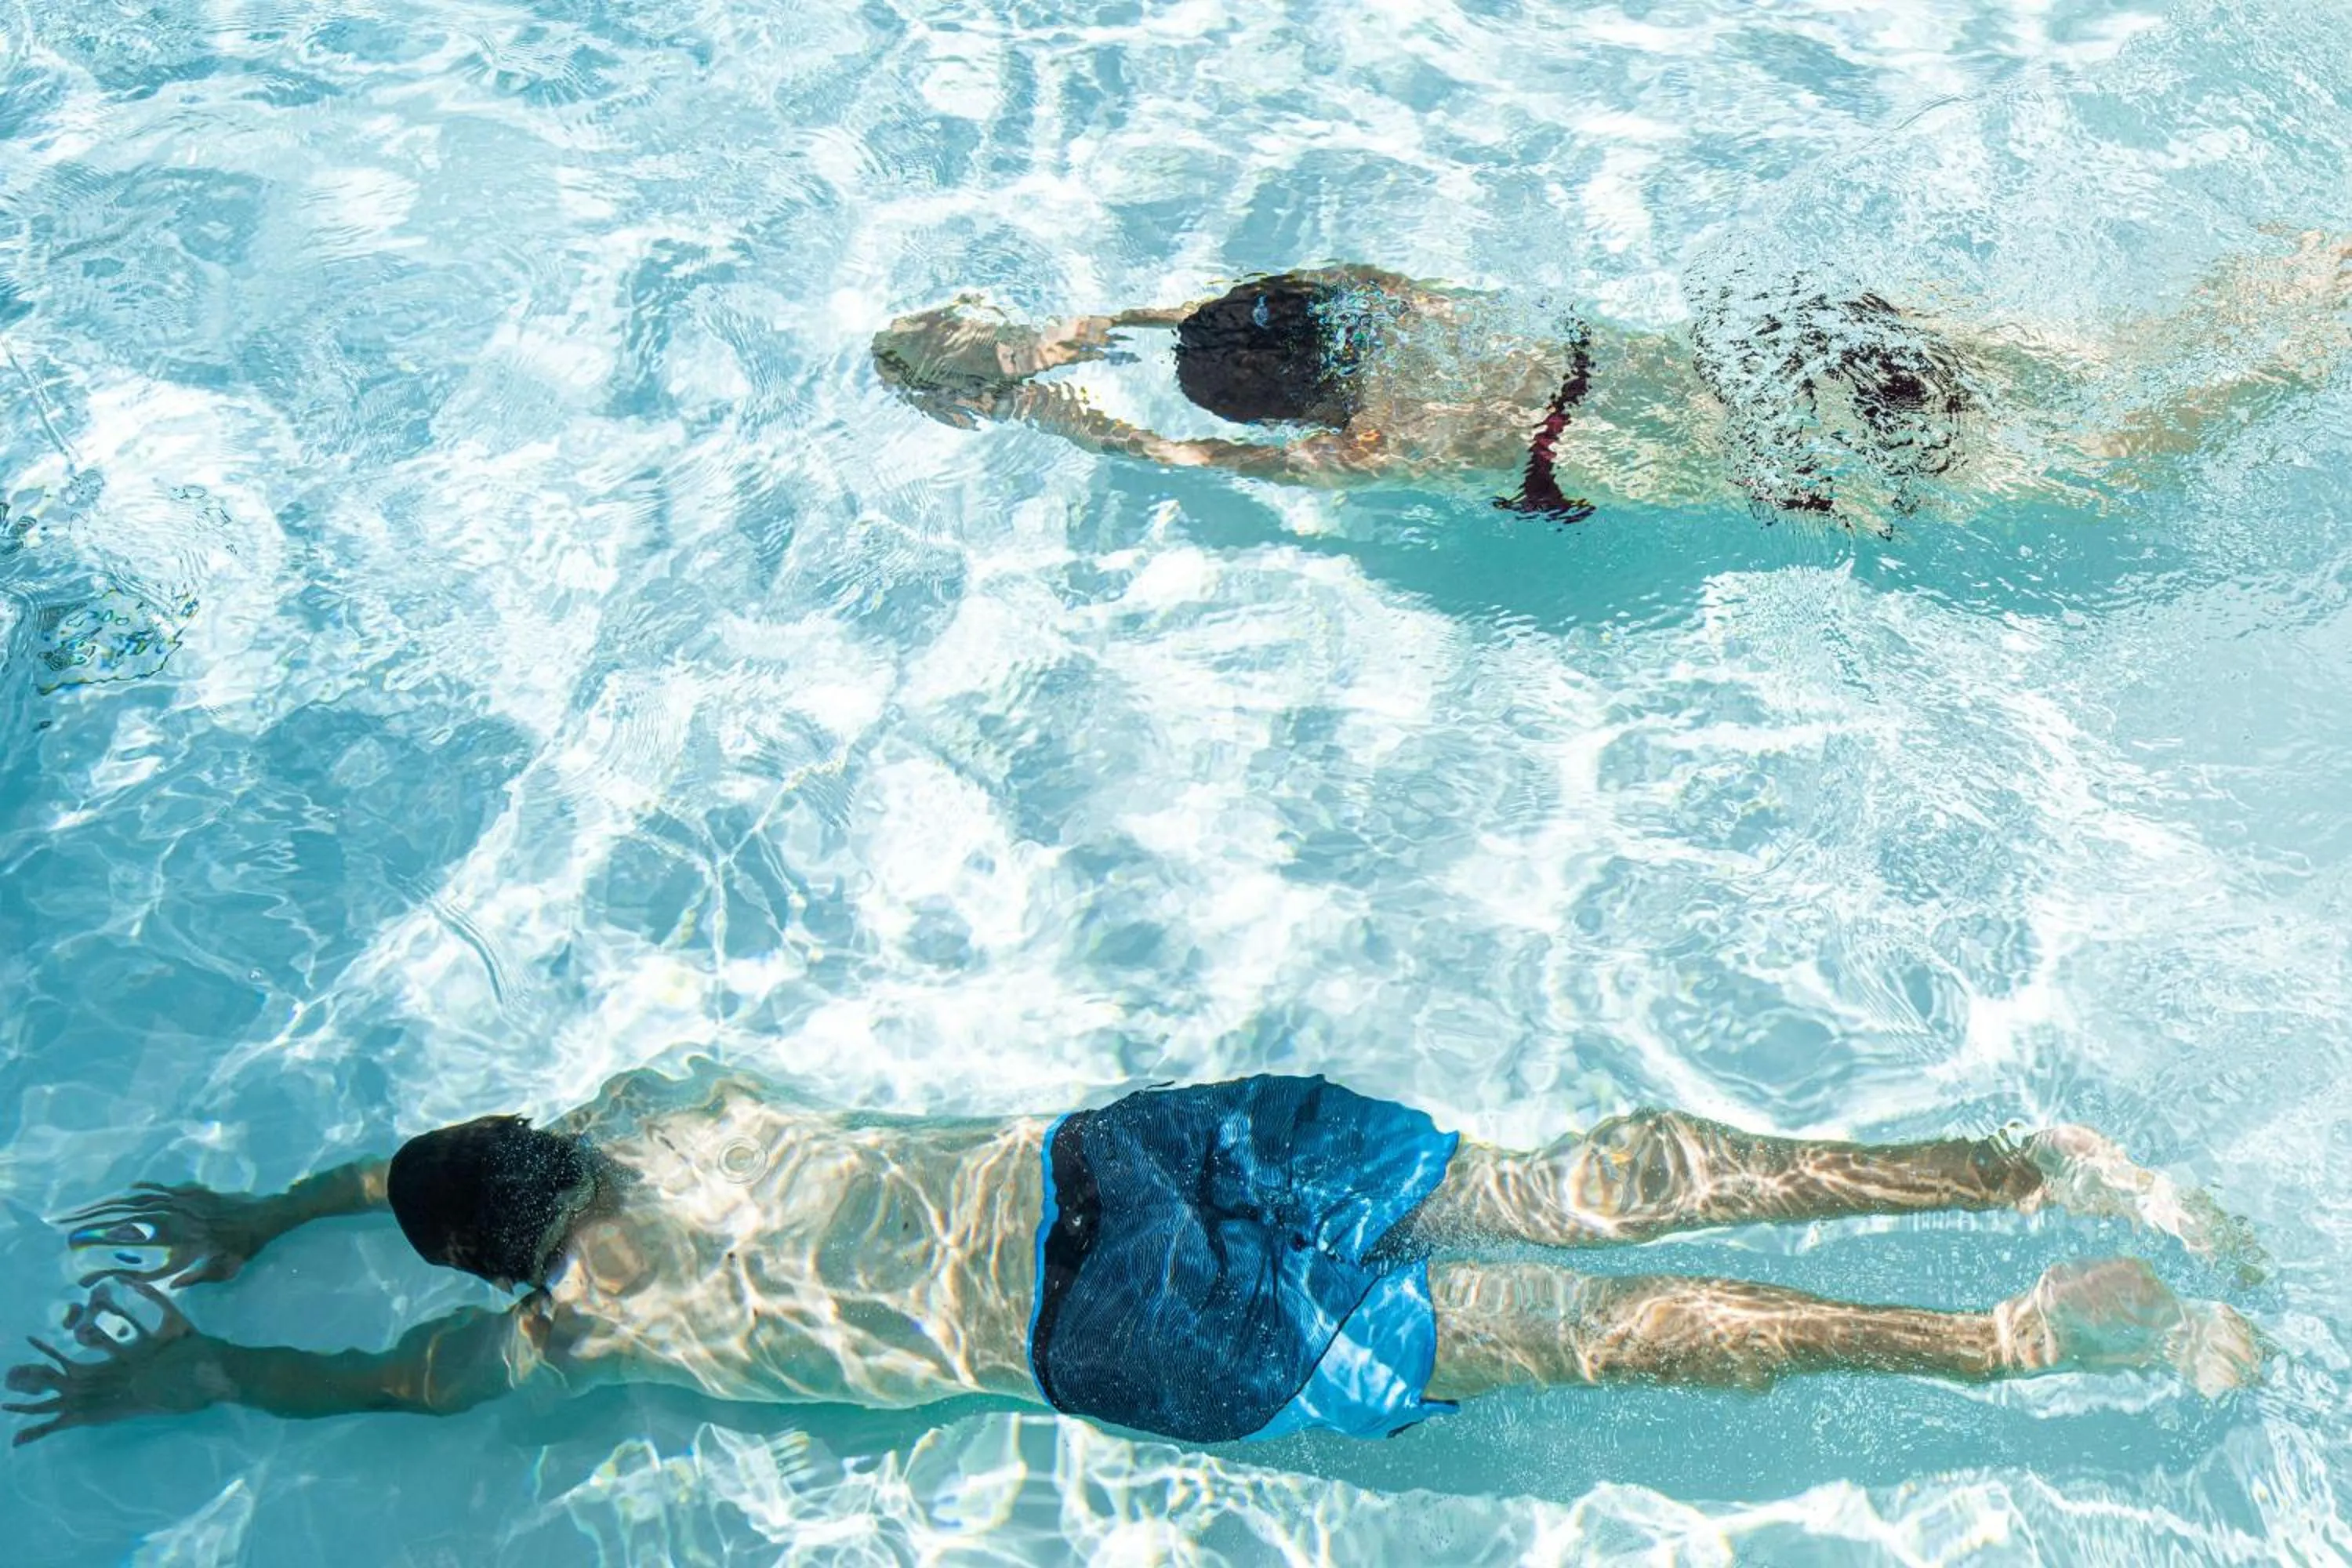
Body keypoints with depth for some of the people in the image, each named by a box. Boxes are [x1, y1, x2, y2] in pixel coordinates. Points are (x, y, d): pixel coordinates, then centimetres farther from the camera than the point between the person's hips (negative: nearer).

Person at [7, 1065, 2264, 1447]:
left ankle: (2023, 1338, -6)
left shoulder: (586, 1309, -1)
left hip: (1108, 1324, -6)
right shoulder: (649, 1102, 16)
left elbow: (399, 1374, 15)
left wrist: (189, 1369, 29)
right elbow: (462, 1138, 36)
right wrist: (266, 1208, 41)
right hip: (1130, 1138, 6)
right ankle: (2031, 1164, 2)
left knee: (1580, 1333, -7)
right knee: (1594, 1195, 3)